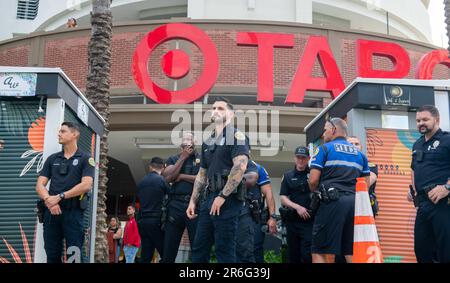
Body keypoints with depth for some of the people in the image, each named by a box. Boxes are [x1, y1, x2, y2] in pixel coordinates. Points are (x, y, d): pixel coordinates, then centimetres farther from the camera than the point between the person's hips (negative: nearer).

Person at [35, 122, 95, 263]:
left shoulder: (85, 159, 3)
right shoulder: (52, 159, 15)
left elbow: (86, 185, -11)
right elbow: (40, 185, 8)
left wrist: (59, 197, -14)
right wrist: (49, 200, -13)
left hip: (73, 212, -4)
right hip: (51, 211, 4)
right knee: (52, 255, 7)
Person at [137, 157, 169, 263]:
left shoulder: (141, 182, 13)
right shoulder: (162, 180, -5)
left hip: (143, 221, 6)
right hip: (157, 221, -6)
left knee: (145, 257, 5)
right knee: (165, 255, -2)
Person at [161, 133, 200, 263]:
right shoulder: (173, 159, 16)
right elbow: (168, 177, -2)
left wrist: (181, 176, -4)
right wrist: (183, 157, -1)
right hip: (175, 204, 2)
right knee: (169, 248, 4)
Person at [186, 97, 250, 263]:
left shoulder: (236, 136, -3)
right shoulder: (208, 142, 21)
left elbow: (240, 167, -17)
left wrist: (222, 196, -20)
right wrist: (193, 201, 17)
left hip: (228, 200, -8)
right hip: (209, 199, 8)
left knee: (224, 250, -5)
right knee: (199, 249, 8)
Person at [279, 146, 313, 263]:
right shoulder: (288, 176, 13)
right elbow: (282, 198, 4)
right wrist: (297, 207, -10)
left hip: (309, 220, -3)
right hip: (292, 221, 3)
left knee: (307, 254, -13)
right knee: (293, 256, 9)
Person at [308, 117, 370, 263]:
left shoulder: (324, 149, 3)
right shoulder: (360, 153, 20)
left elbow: (313, 180, -4)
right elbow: (366, 183, 16)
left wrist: (315, 194, 14)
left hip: (332, 202, -5)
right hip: (355, 203, 6)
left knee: (320, 253, -5)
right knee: (353, 254, 6)